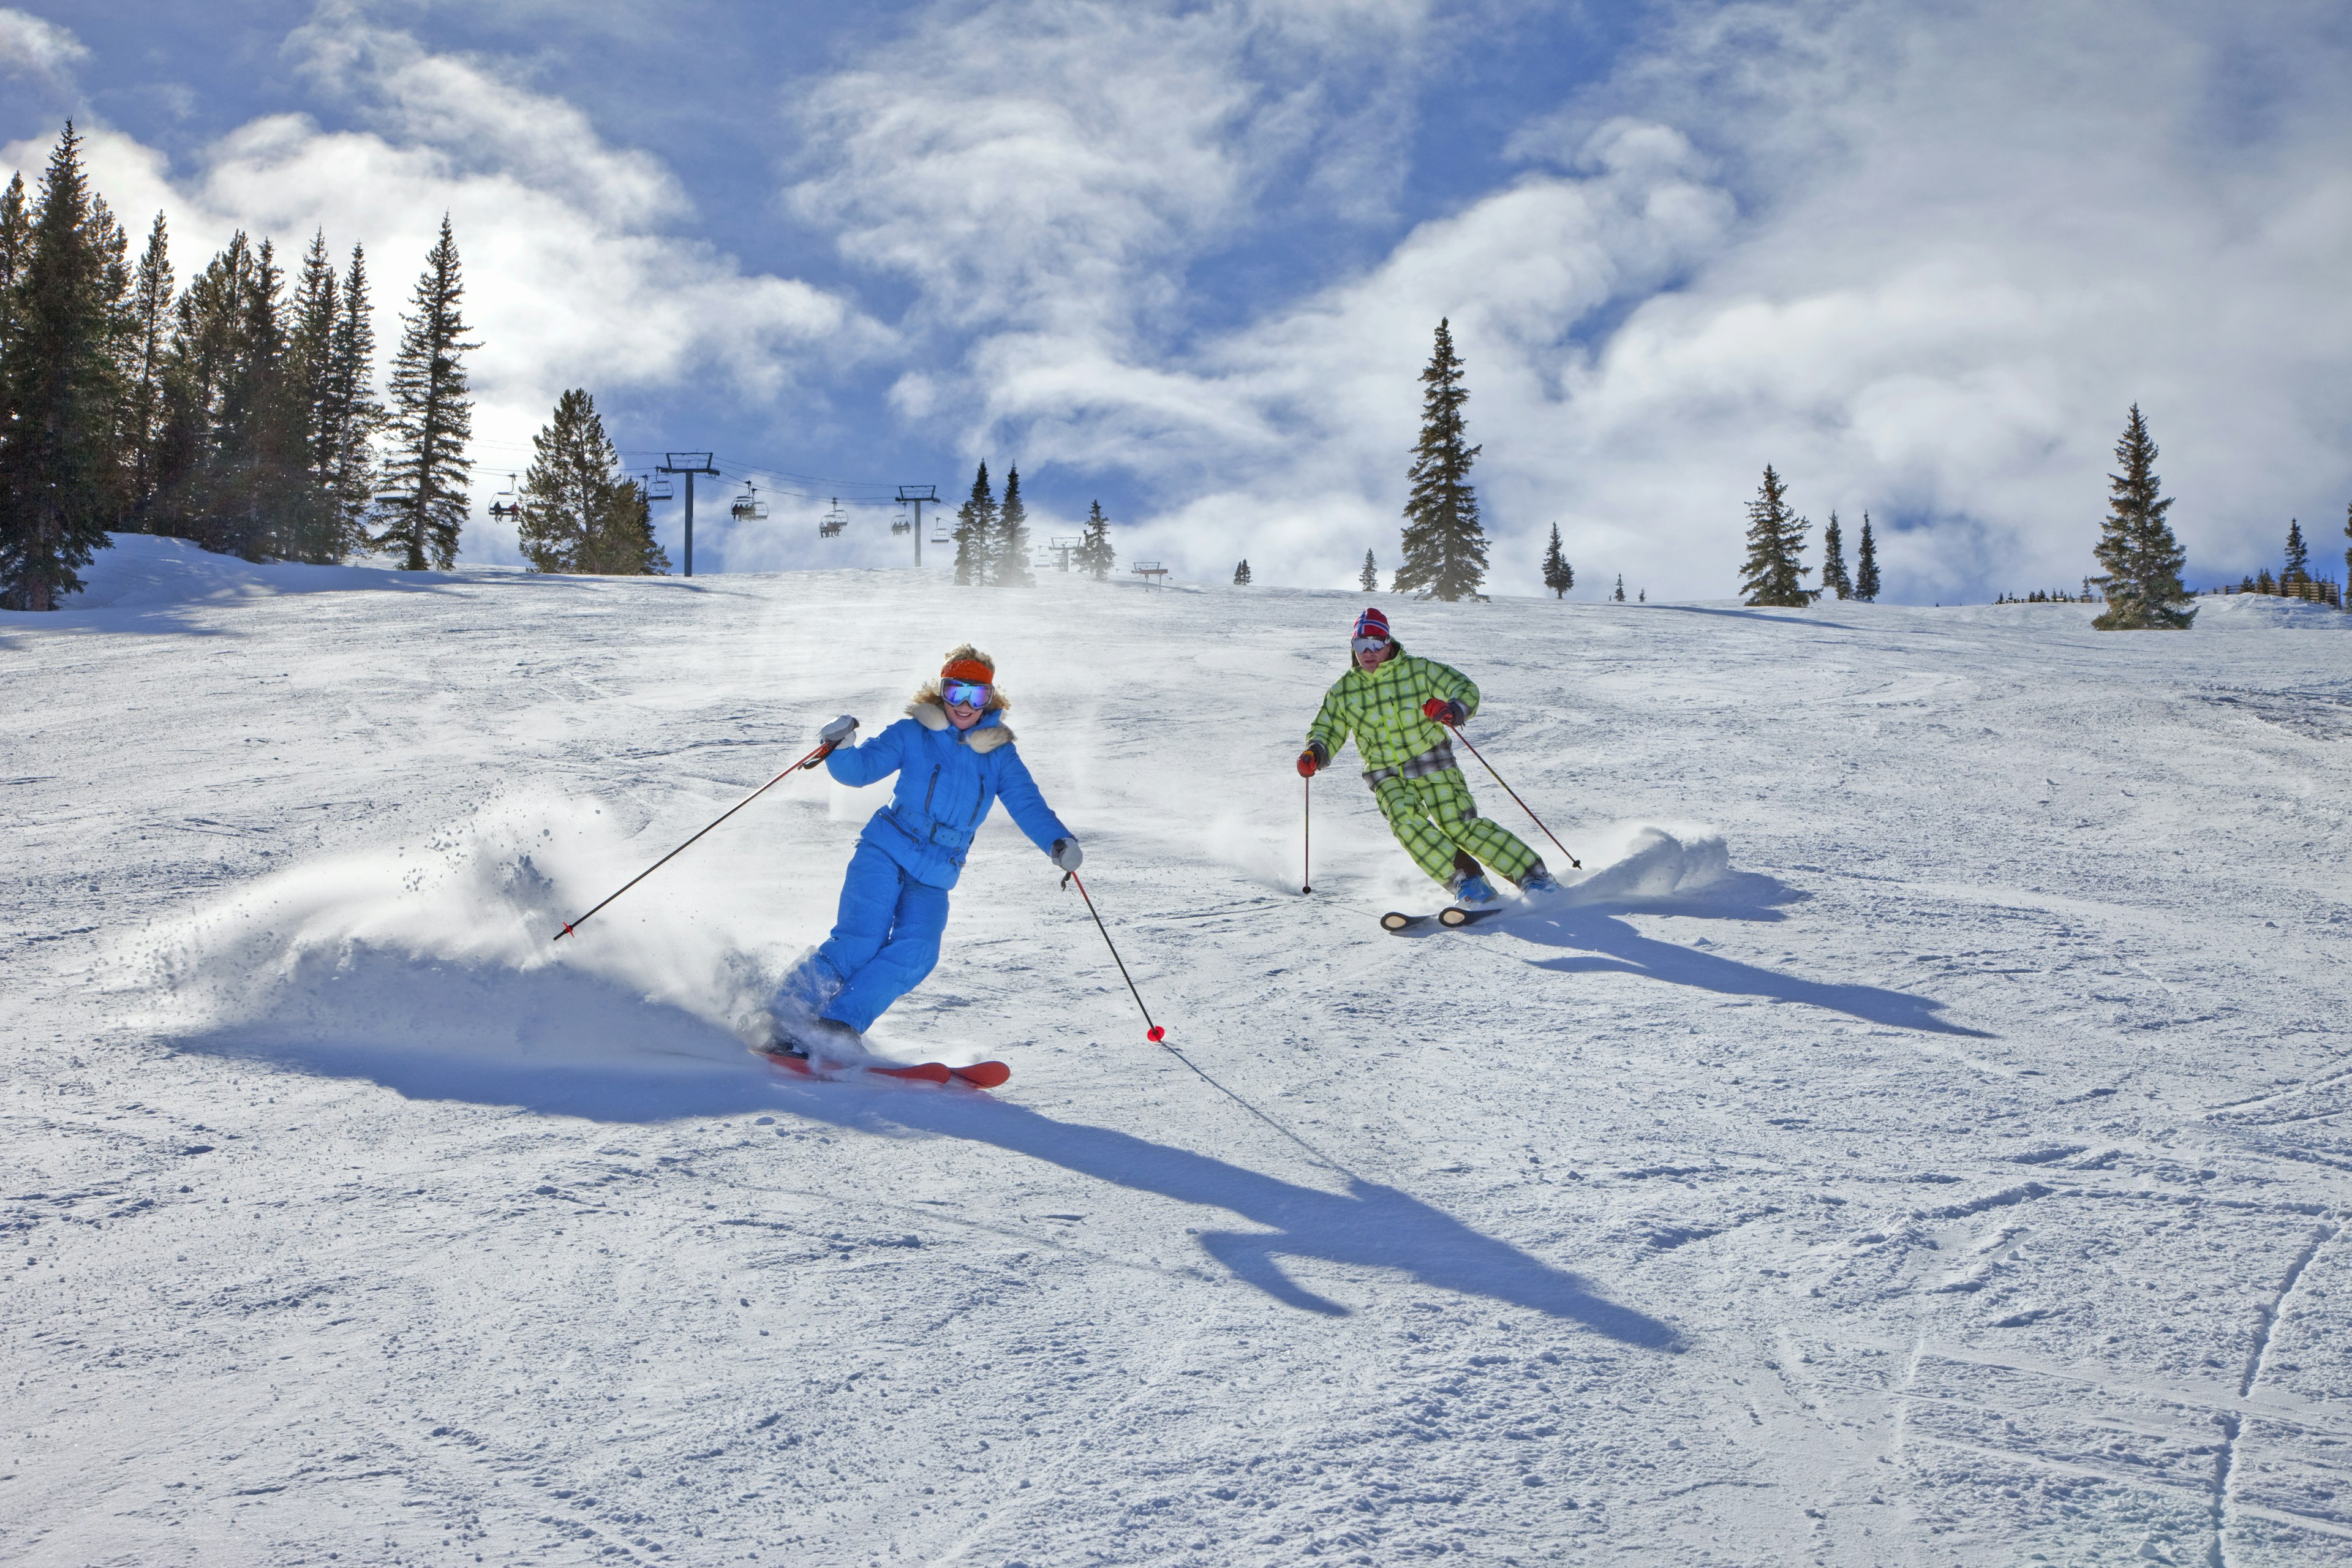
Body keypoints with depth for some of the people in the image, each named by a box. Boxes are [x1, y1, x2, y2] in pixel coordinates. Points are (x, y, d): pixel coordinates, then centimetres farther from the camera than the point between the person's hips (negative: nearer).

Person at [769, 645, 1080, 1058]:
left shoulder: (999, 755, 8)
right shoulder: (913, 734, 1)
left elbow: (1027, 805, -1)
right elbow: (861, 769, -6)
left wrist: (1059, 841, -20)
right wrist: (839, 748, -28)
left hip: (934, 879, 3)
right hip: (886, 852, -3)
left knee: (915, 953, -22)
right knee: (860, 942, -21)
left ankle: (837, 1026, -19)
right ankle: (784, 1019, -11)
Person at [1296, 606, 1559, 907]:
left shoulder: (1419, 670, -2)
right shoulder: (1343, 691, 6)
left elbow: (1466, 689, 0)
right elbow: (1327, 731, 16)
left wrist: (1454, 710, -23)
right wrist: (1315, 753, -7)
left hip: (1431, 763, -2)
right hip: (1387, 775, 2)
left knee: (1459, 824, -17)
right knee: (1406, 822, -27)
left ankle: (1534, 877, -8)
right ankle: (1467, 882, -23)